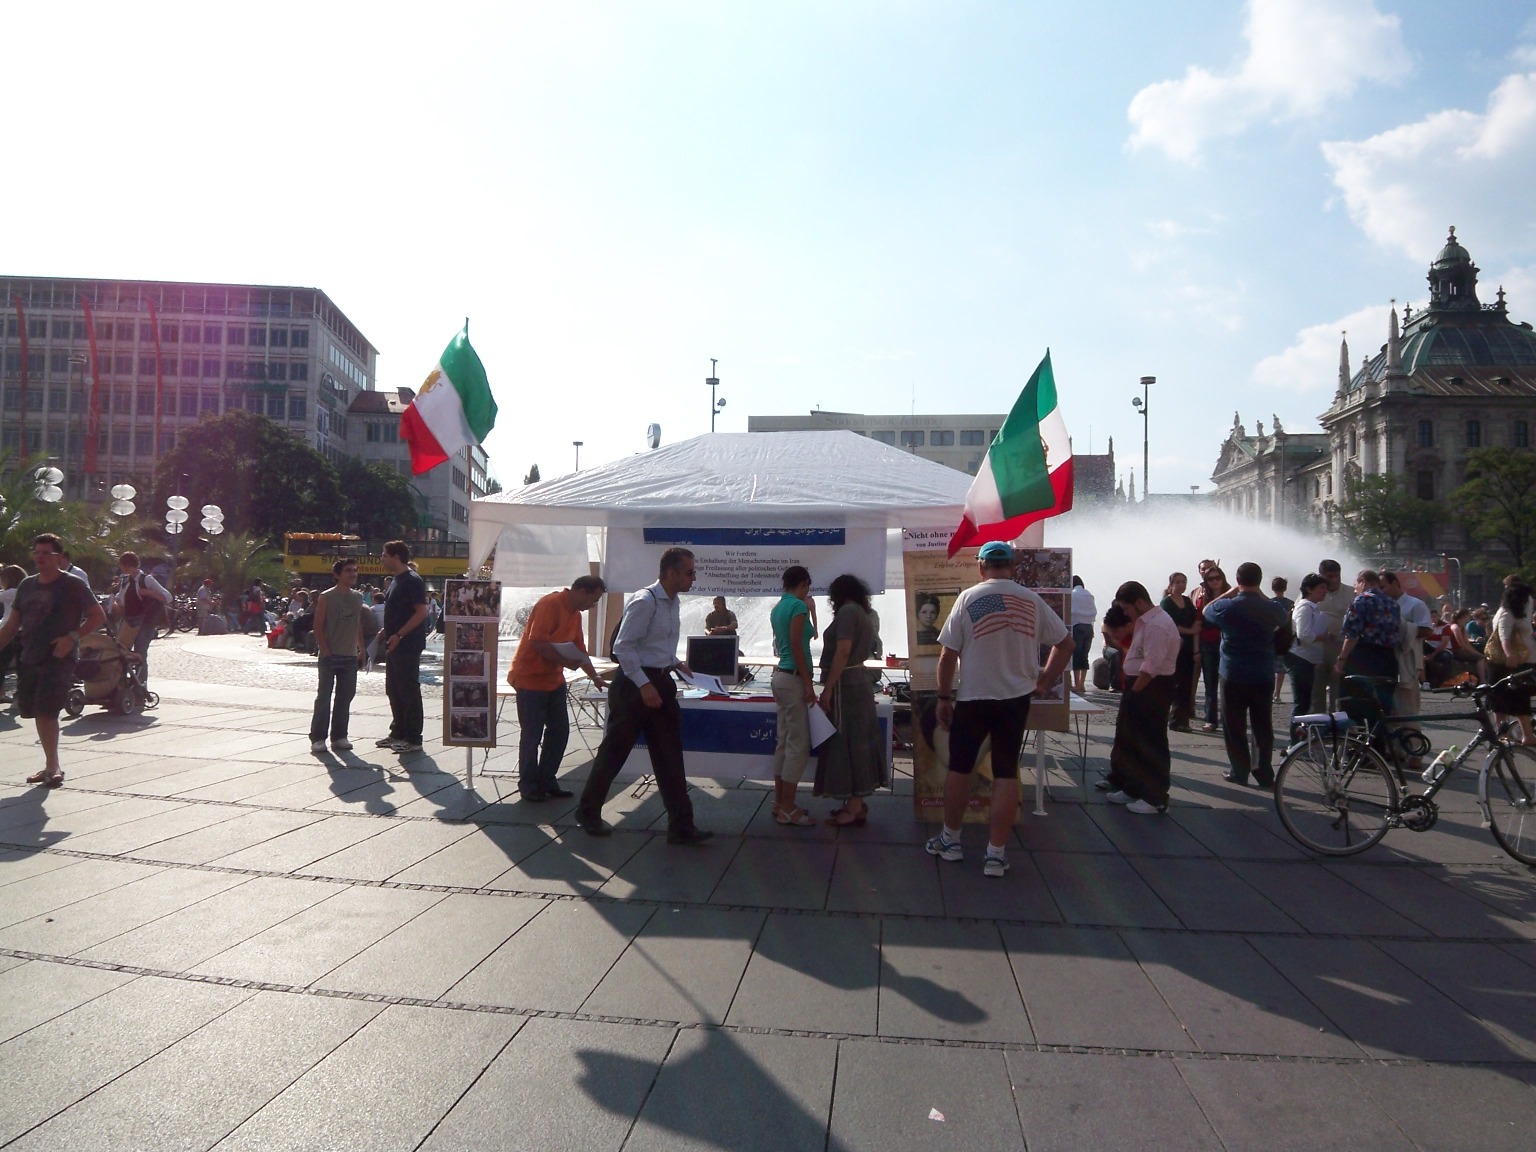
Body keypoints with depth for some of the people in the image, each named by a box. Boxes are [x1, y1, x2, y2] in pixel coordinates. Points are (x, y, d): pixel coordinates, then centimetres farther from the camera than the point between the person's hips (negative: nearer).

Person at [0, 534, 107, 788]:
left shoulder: (73, 585, -5)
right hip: (29, 659, 6)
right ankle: (51, 766, 20)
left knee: (46, 712, -13)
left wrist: (72, 637, -17)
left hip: (59, 659, -6)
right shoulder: (27, 585, 13)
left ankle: (52, 767, -4)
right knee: (37, 714, 9)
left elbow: (99, 616, -7)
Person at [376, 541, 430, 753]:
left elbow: (421, 612, -21)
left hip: (408, 646, -10)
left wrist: (399, 635, -24)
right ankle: (398, 733, 25)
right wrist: (386, 631, 12)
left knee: (408, 690, -5)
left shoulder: (412, 581, -15)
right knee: (393, 690, 15)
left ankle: (413, 739, 2)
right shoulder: (396, 580, 15)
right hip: (395, 645, 10)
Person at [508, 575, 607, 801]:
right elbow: (537, 641, -26)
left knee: (559, 731, 9)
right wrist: (564, 661, -26)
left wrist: (594, 676, 10)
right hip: (531, 678, -9)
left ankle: (547, 781, 20)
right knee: (532, 734, -1)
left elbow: (580, 651, 17)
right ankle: (528, 786, 12)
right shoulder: (550, 604, -18)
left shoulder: (575, 614, 11)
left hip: (554, 680, 9)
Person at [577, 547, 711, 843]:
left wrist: (676, 662, 12)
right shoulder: (644, 601, -17)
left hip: (661, 683, 8)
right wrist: (644, 685, -23)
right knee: (614, 751, 7)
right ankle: (589, 811, 27)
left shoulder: (673, 603, 12)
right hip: (634, 684, -8)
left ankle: (681, 826, 10)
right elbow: (623, 647, -20)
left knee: (670, 757, 6)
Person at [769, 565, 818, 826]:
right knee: (798, 744, -5)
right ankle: (787, 808, -2)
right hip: (794, 679, -9)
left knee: (783, 742, 13)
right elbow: (797, 646, -18)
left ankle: (779, 802, 19)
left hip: (780, 675, 9)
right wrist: (809, 684, -17)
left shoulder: (778, 607, 14)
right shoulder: (799, 606, -12)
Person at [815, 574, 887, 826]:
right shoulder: (864, 613, 15)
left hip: (845, 684, -9)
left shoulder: (847, 611, -11)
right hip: (859, 680, 9)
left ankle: (854, 809, -3)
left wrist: (828, 688, -20)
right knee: (857, 741, 12)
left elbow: (843, 652, -20)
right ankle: (856, 802, 19)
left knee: (846, 742, -6)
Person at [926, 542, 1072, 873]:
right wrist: (1045, 680, 17)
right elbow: (1065, 643, 7)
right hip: (1016, 698, 2)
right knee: (1006, 773, 8)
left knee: (959, 768, 14)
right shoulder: (1032, 601, 2)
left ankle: (950, 839, 26)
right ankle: (996, 853, 10)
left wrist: (944, 697, 2)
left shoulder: (968, 598, -7)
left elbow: (948, 655, -8)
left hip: (972, 698, -2)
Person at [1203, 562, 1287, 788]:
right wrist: (1261, 596, 12)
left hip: (1233, 676, -3)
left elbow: (1206, 611, 8)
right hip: (1264, 676, 3)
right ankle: (1265, 773, 16)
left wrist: (1229, 593, 9)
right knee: (1263, 726, 12)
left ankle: (1240, 772, 9)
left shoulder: (1227, 607, -13)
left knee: (1234, 727, 6)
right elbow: (1282, 619, 20)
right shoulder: (1272, 609, -5)